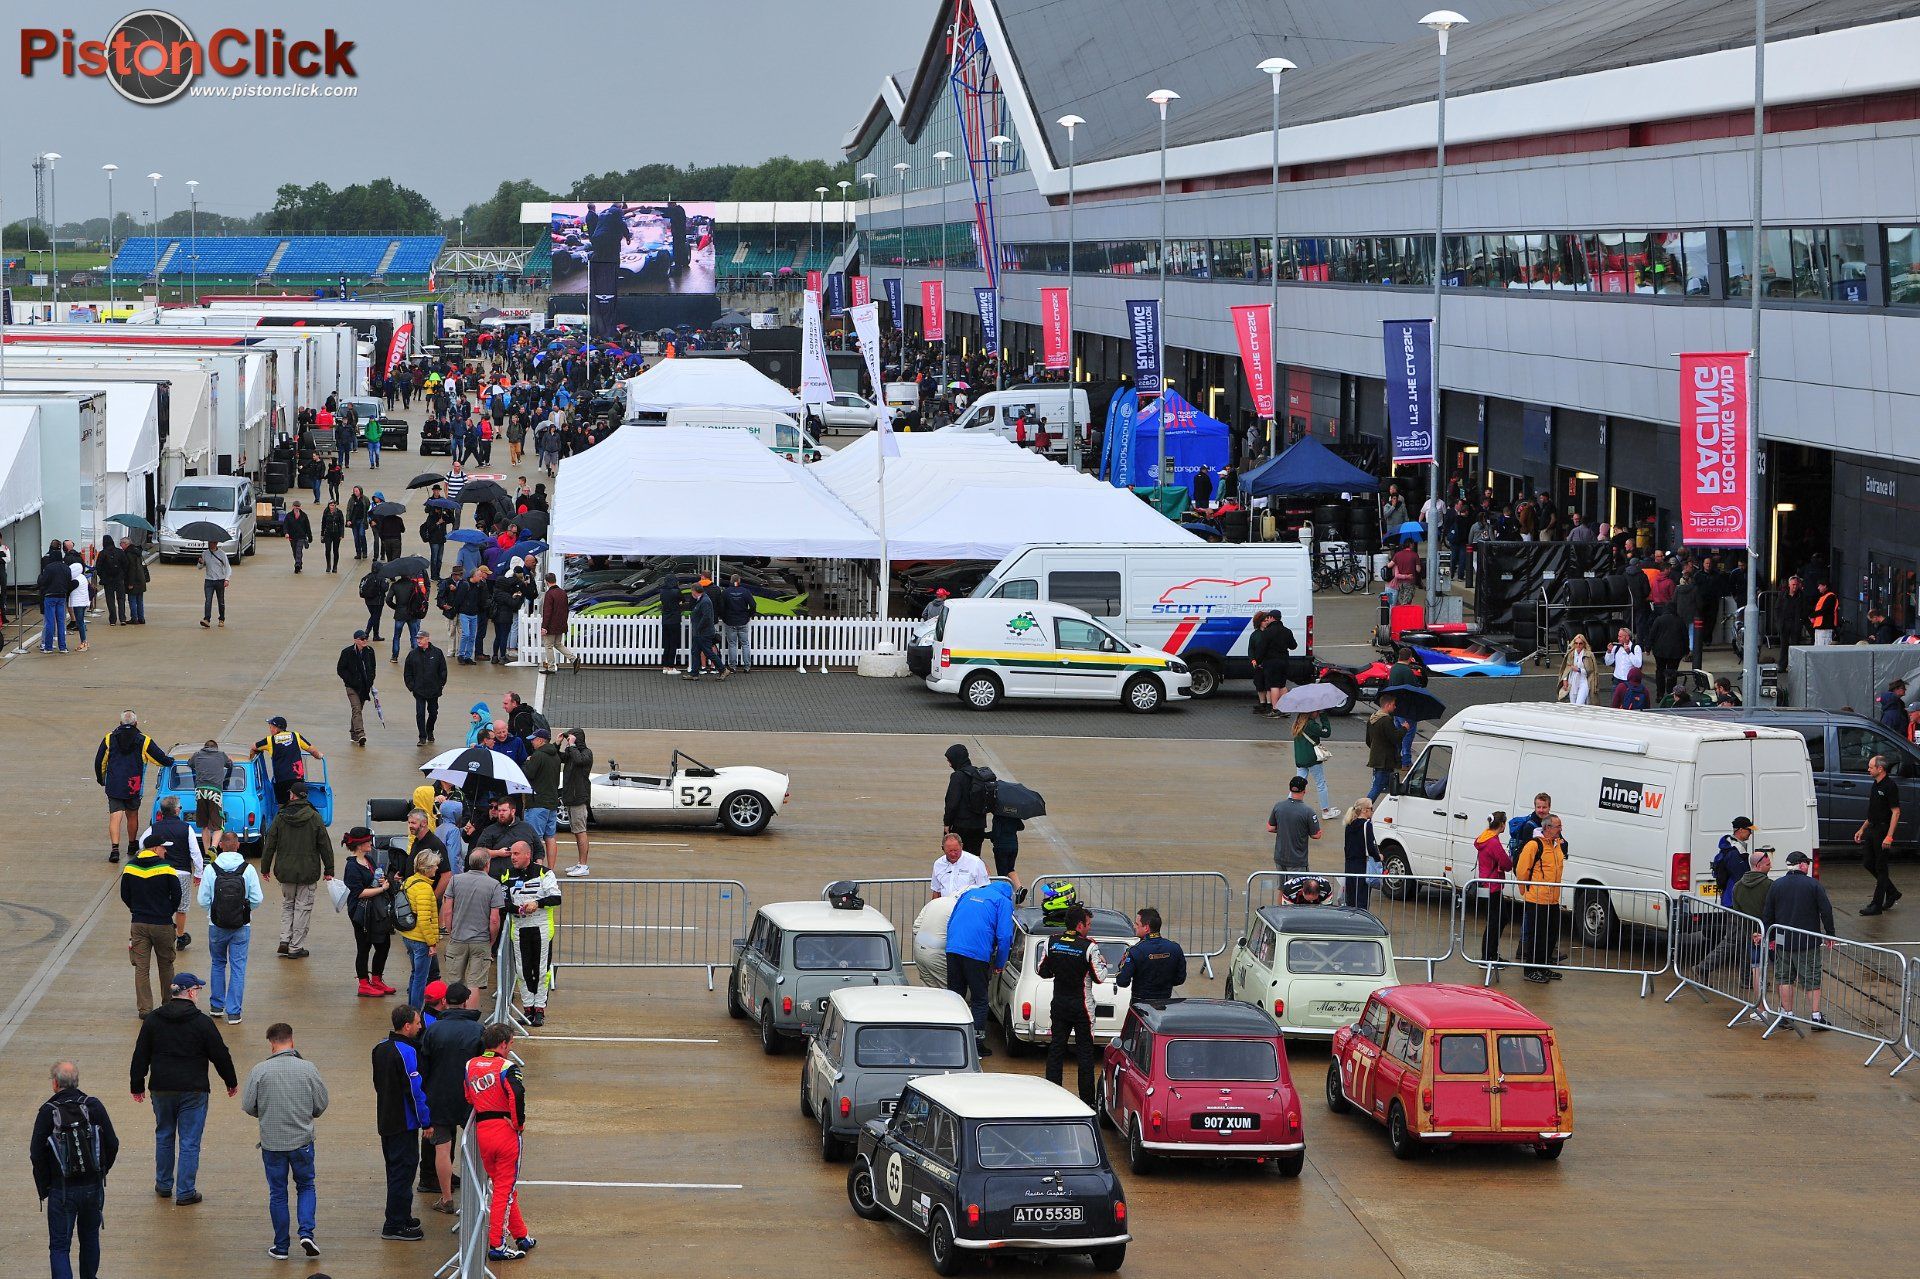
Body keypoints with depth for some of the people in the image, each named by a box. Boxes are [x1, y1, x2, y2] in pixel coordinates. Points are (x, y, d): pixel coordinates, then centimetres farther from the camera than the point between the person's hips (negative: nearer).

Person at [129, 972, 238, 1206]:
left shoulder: (152, 1020, 0)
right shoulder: (202, 1022, -10)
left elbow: (141, 1055, 5)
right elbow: (220, 1055, -5)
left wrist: (137, 1085, 15)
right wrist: (231, 1081, 10)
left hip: (162, 1089, 4)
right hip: (193, 1091, -4)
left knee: (164, 1136, 20)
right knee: (189, 1142, 3)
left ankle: (163, 1185, 29)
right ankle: (185, 1192, 4)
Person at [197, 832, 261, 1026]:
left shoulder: (211, 870, -9)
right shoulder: (248, 870, -9)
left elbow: (202, 900, -6)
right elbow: (257, 899, -8)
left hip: (217, 927, 1)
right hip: (242, 926, -1)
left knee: (218, 964, 20)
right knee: (238, 968, 5)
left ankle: (217, 1005, 28)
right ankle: (234, 1012, 3)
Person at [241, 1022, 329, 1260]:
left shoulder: (260, 1070, -11)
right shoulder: (308, 1069, -8)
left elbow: (248, 1106, -6)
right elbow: (322, 1104, -1)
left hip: (271, 1142, 0)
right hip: (302, 1140, 0)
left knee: (277, 1194, 11)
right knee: (306, 1187, 18)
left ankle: (281, 1246, 16)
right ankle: (306, 1231, 0)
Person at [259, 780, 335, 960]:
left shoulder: (280, 817, -4)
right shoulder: (314, 818, -7)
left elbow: (269, 844, 1)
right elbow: (325, 845, -4)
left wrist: (265, 868, 12)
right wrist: (329, 870, 4)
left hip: (286, 871, 2)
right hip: (308, 871, -2)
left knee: (287, 904, 19)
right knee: (303, 906, 5)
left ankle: (285, 940, 6)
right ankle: (296, 947, 5)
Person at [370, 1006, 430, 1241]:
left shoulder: (381, 1047, 7)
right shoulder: (406, 1052, -21)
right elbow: (414, 1090, -21)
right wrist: (426, 1121, -13)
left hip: (385, 1120, 9)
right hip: (404, 1122, -9)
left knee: (395, 1169, 19)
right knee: (403, 1170, -3)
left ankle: (402, 1216, 28)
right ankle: (395, 1225, -2)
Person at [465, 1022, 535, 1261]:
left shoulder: (471, 1066, 10)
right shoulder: (507, 1066, -10)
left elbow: (468, 1098, 14)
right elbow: (517, 1094, -25)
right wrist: (519, 1123, -13)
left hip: (481, 1132, 6)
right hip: (506, 1132, -6)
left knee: (502, 1186, 18)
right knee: (504, 1189, 2)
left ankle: (521, 1237, 28)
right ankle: (496, 1245, 0)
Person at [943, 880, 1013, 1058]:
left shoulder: (969, 894, 23)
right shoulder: (1003, 901, 5)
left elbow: (950, 922, 25)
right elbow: (1004, 936, -3)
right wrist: (999, 965, 6)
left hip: (953, 950, 5)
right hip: (977, 955, -5)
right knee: (979, 1000, 6)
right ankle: (977, 1043, 5)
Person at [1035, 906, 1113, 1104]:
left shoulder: (1052, 944, -3)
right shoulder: (1089, 947, -16)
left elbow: (1042, 971, 5)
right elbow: (1099, 977, -12)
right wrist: (1102, 963, 7)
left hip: (1059, 1004, 4)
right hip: (1081, 1006, -4)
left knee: (1056, 1047, 12)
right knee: (1085, 1052, 4)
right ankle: (1087, 1100, 5)